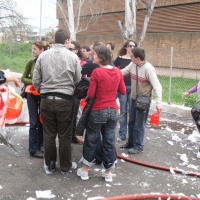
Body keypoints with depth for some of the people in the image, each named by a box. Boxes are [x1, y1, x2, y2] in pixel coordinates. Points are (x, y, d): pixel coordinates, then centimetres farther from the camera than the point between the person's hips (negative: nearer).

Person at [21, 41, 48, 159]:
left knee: (42, 121, 12)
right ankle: (33, 149, 8)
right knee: (34, 122, 1)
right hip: (32, 95, 0)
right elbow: (23, 78, 2)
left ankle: (40, 145, 26)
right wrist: (33, 82, -15)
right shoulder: (31, 63, -4)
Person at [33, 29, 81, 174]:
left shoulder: (43, 56, -1)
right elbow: (78, 80, 1)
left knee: (49, 134, 13)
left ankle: (49, 165, 26)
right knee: (65, 135, 10)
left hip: (46, 100, 2)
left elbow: (36, 81, 1)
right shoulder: (73, 56, -6)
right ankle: (65, 166, 23)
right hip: (65, 100, -2)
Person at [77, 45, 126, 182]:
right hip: (113, 111, 4)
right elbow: (123, 91, 9)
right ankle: (108, 172, 18)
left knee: (91, 140, 9)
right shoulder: (117, 72, 0)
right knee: (109, 141, 11)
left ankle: (85, 170, 21)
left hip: (98, 111, -4)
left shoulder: (97, 72, -15)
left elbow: (90, 95, -14)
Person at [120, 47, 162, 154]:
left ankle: (138, 146, 18)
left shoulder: (148, 68, -24)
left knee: (139, 125, 3)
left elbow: (157, 86, -25)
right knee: (131, 122, 18)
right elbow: (122, 72, 9)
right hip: (133, 98, 7)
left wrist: (159, 103, -32)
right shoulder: (132, 65, -6)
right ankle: (131, 143, 35)